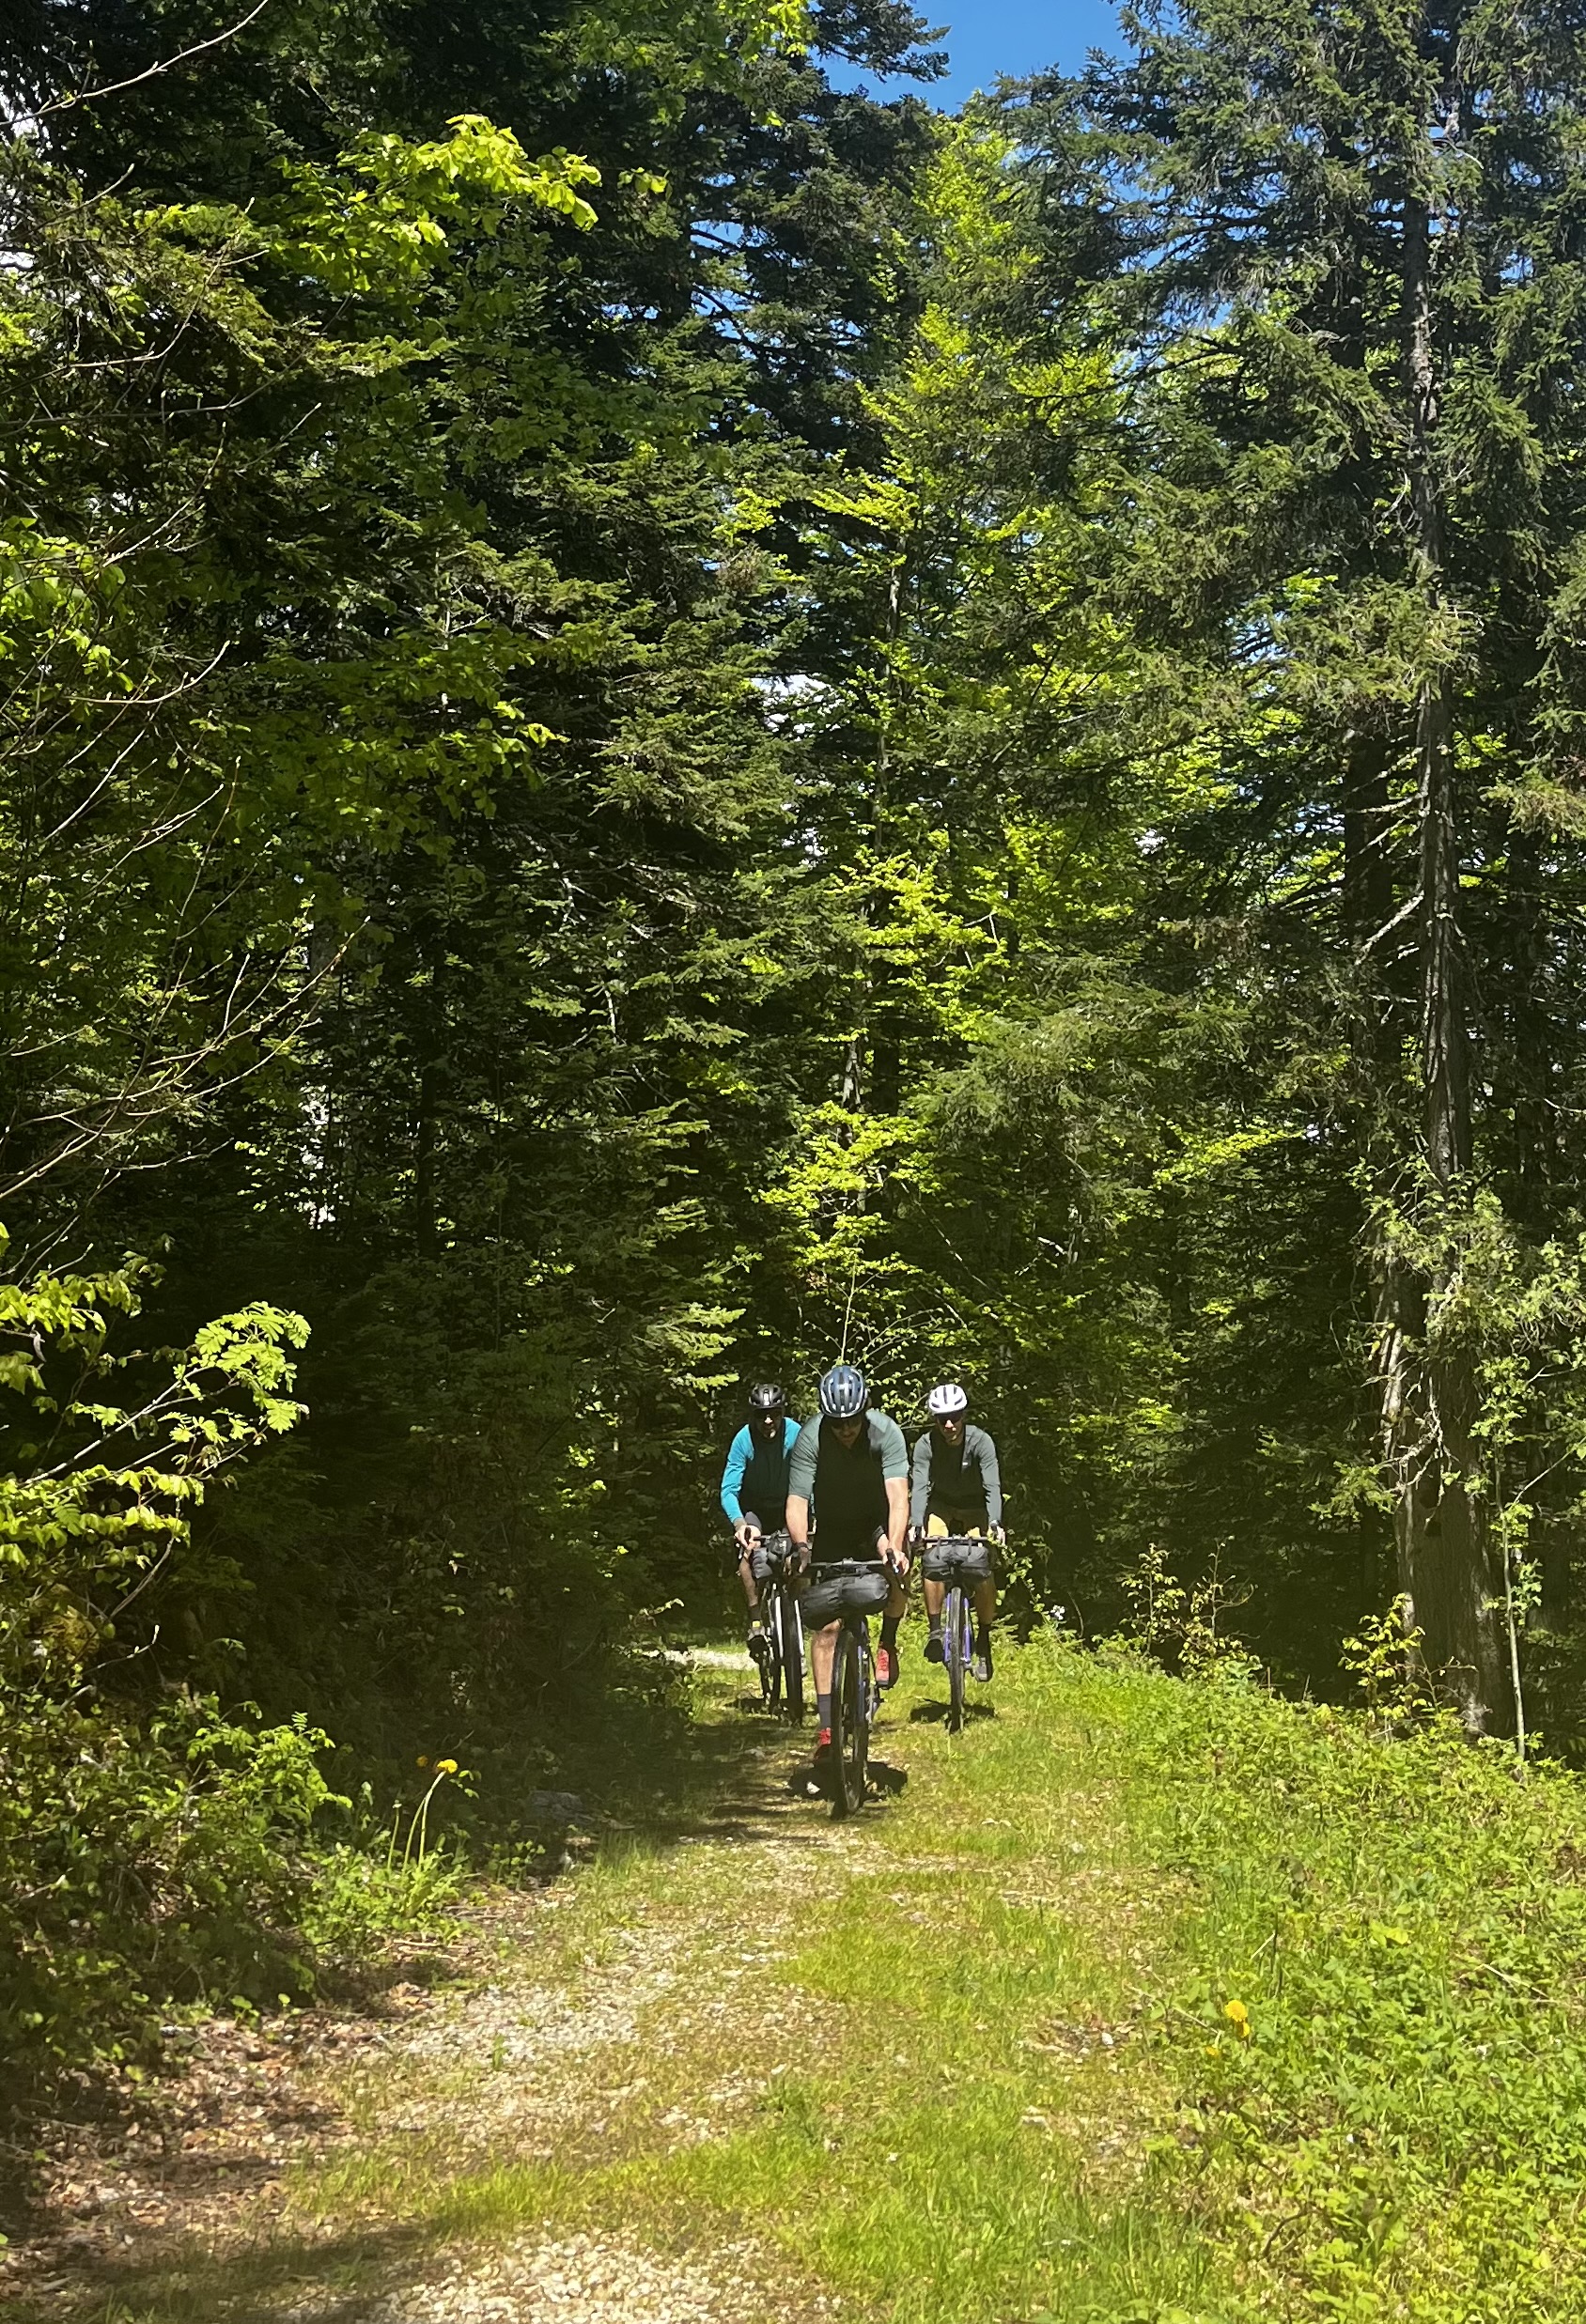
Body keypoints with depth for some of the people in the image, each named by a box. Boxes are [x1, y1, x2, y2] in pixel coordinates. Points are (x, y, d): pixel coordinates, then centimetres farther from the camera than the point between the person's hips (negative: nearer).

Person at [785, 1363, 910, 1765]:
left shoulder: (886, 1432, -26)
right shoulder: (810, 1438, -25)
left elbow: (898, 1496, -34)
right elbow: (797, 1500, -29)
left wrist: (894, 1546, -49)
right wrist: (801, 1545, -47)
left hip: (877, 1524, 0)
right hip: (832, 1530, 0)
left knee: (893, 1572, -32)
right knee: (827, 1624, -8)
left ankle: (888, 1644, -3)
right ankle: (826, 1724, -4)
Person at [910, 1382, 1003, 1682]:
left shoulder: (980, 1441, -26)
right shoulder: (926, 1444, -22)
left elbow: (992, 1486, -33)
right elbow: (919, 1486, -31)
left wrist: (995, 1523, -50)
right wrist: (915, 1524, -48)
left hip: (975, 1507, -1)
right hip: (941, 1505, 1)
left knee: (983, 1570, -17)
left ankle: (984, 1643, -2)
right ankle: (935, 1631, -14)